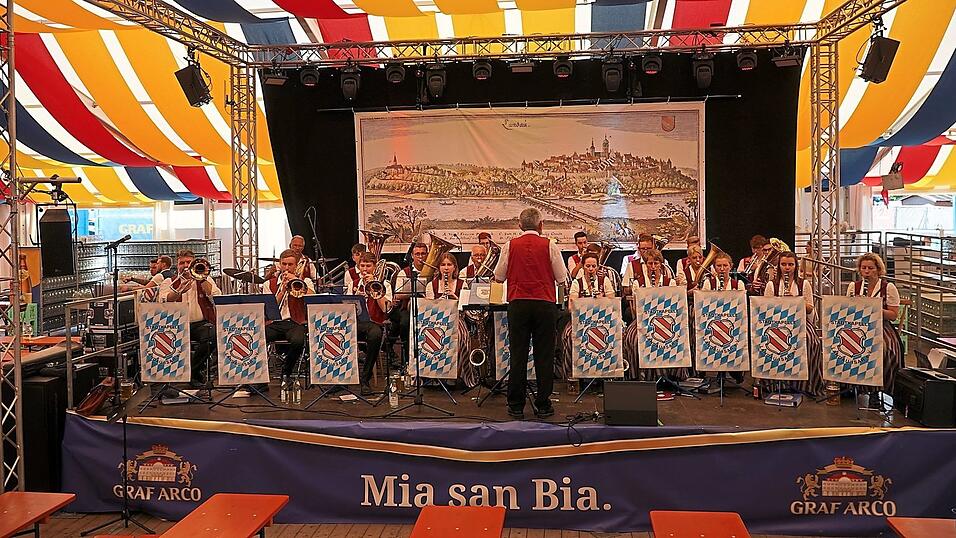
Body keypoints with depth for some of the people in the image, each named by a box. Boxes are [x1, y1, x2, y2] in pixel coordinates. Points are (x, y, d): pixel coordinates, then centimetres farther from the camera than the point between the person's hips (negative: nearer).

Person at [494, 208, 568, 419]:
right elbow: (562, 279, 4)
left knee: (518, 354, 5)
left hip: (518, 304, 1)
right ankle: (543, 405, 7)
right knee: (544, 355, 4)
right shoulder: (549, 245, 0)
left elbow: (499, 276, 8)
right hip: (544, 304, -1)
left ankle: (516, 405, 8)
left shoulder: (510, 246, 3)